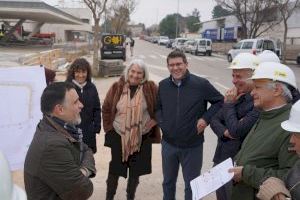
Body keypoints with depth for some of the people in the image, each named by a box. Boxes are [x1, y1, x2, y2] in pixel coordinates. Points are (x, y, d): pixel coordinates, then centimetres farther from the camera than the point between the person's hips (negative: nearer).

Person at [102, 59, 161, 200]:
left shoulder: (151, 88, -8)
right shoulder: (117, 87, -5)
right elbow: (106, 108, 5)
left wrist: (152, 123, -5)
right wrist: (109, 126, 2)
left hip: (142, 136, 0)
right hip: (118, 135, 0)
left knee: (136, 170, 13)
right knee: (115, 168, 9)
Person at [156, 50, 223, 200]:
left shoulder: (201, 84, -13)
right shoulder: (163, 85, 1)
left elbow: (219, 101, -2)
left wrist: (206, 118, -13)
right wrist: (161, 123, 1)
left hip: (192, 146, -3)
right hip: (168, 144, 4)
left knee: (192, 185, 14)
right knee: (168, 182, 21)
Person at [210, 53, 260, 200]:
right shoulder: (236, 96, 3)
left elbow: (236, 131, -25)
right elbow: (215, 120, 6)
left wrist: (229, 104, -13)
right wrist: (225, 132, -14)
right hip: (220, 160, 7)